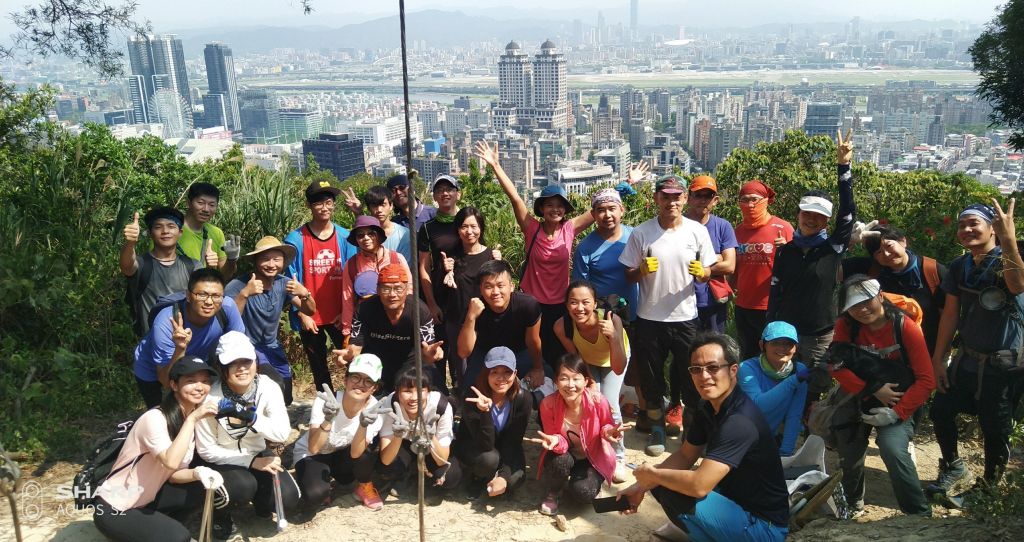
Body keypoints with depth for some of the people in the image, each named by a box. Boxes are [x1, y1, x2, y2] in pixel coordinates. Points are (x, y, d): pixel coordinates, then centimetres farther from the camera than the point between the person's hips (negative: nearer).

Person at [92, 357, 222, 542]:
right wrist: (192, 419, -34)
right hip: (114, 509, -8)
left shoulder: (189, 421, 1)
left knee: (207, 489, -8)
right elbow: (171, 462, -39)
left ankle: (156, 522, 7)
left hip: (147, 498, 8)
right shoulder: (155, 418, -24)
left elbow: (173, 474, 0)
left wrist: (198, 473, -21)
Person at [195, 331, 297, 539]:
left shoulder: (268, 387, -19)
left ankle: (259, 498, 18)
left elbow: (283, 434, -29)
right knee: (243, 486, -33)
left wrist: (249, 416, -44)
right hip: (220, 459, -3)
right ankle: (220, 514, 2)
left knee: (288, 499, -17)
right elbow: (206, 450, -16)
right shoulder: (211, 398, -25)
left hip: (257, 453, 3)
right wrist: (252, 462, -21)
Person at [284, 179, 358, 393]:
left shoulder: (345, 237, 0)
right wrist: (301, 314, -8)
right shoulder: (296, 239, -5)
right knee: (319, 370, 13)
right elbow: (292, 281, -4)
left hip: (340, 317, 1)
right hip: (310, 318, 0)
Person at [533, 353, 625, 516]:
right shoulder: (548, 404, -25)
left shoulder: (598, 401, -27)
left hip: (593, 457, 0)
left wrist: (608, 432, -30)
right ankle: (552, 494, -1)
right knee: (559, 460, -34)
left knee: (583, 492, -24)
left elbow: (607, 426, -6)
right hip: (565, 454, 1)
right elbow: (556, 438, -16)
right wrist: (556, 441, -40)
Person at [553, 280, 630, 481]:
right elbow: (575, 359, -17)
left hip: (613, 358, -1)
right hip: (586, 361, 2)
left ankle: (618, 457, 8)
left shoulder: (612, 320, -42)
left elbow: (618, 369, -42)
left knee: (610, 404, -14)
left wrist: (613, 336, -54)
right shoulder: (562, 326, -36)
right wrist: (590, 382, -22)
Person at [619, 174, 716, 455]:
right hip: (649, 318, 0)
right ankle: (657, 427, 30)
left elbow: (706, 273, 5)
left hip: (685, 317, 0)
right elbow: (629, 275, 2)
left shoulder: (697, 231, -1)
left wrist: (701, 273, -18)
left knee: (690, 376, 8)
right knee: (651, 377, 11)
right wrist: (642, 270, -20)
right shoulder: (641, 233, -3)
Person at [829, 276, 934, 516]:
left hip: (898, 401, -3)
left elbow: (926, 380, -16)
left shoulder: (905, 327, -15)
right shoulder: (846, 326, -7)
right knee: (848, 452, 0)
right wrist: (874, 389, -24)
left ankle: (919, 513, -7)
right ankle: (852, 500, 33)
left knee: (892, 449, -26)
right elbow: (838, 367, -13)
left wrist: (897, 413, -24)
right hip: (857, 398, 3)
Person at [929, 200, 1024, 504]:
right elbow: (950, 314, 6)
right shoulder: (960, 267, 3)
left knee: (995, 430, 3)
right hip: (967, 359, 6)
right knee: (941, 410, 9)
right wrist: (938, 360, 5)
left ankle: (989, 489, 23)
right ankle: (954, 471, 30)